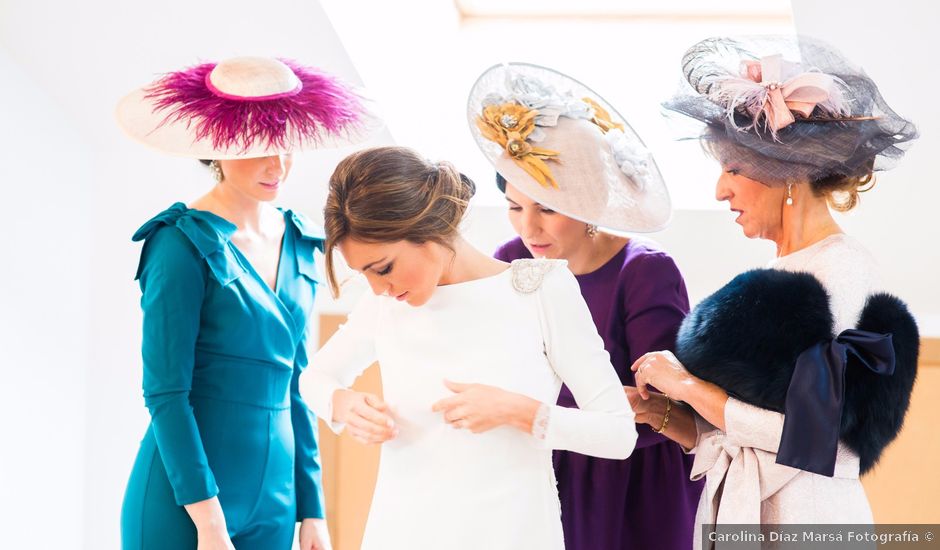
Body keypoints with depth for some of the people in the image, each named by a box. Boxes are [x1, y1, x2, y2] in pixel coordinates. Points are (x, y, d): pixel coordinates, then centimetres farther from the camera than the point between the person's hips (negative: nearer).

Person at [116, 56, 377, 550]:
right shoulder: (185, 242, -10)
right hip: (185, 505, -6)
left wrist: (311, 509, 11)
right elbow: (165, 392, -13)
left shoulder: (299, 245, 9)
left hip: (273, 503, 6)